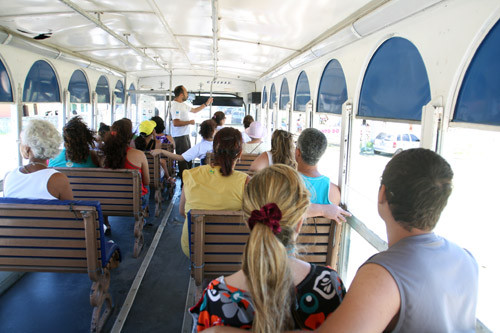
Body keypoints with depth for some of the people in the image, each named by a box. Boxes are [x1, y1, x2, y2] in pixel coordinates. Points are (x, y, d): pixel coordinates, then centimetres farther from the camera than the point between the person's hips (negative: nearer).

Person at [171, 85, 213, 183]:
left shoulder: (183, 105, 13)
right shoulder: (175, 105, -18)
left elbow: (194, 110, 28)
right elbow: (175, 123, -27)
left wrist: (206, 104, 26)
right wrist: (189, 122, -17)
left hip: (185, 135, 10)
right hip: (180, 136, -10)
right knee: (183, 160, -5)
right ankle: (184, 182, 2)